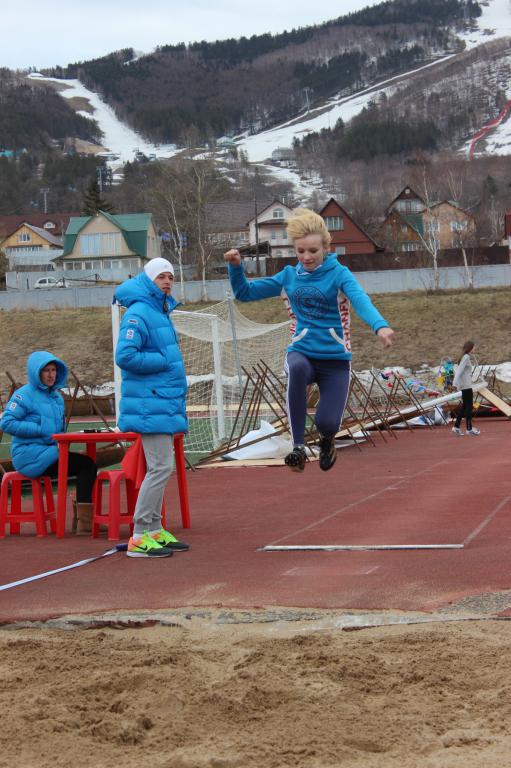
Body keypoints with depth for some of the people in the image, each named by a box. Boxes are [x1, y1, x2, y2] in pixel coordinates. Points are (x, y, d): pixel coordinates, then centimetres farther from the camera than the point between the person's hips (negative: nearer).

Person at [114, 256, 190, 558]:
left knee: (160, 467, 13)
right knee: (161, 467, -12)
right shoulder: (139, 313, -14)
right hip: (151, 404, -10)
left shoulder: (161, 312, 16)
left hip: (164, 402, 10)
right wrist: (164, 360, -16)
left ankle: (155, 530, 20)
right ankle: (140, 537, -9)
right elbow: (125, 356, -22)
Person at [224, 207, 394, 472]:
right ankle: (298, 446, -29)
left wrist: (380, 326, -45)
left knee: (327, 423, -16)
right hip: (302, 352, 2)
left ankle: (326, 438, 27)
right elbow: (245, 292, 13)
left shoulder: (338, 274, -5)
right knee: (297, 367, -37)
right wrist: (236, 267, -8)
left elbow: (361, 300, -25)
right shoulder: (289, 276, 6)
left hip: (335, 357, -1)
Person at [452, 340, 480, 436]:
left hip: (464, 385, 9)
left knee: (464, 406, 12)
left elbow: (459, 370, 14)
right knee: (469, 406, -4)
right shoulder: (466, 357, -12)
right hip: (466, 385, -9)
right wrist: (456, 383, -25)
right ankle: (469, 429, -2)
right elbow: (460, 370, -20)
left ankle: (457, 427, 11)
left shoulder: (464, 357, 15)